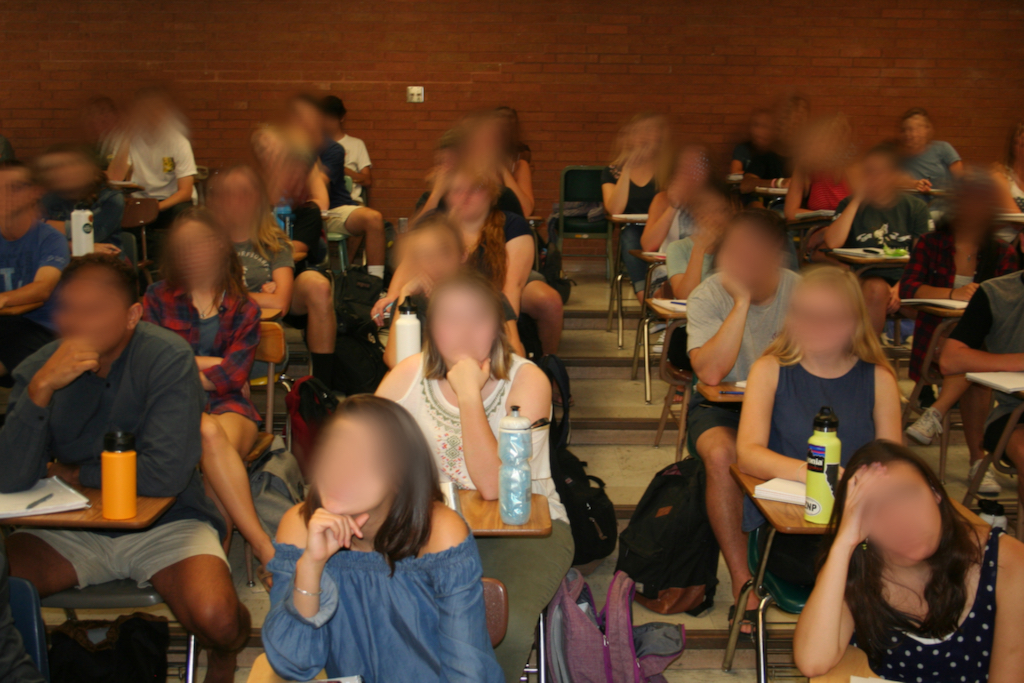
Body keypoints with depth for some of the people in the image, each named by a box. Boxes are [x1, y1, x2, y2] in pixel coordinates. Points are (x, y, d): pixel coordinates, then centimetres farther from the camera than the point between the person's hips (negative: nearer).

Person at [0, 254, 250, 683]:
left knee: (216, 617, -28)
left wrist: (74, 475, -9)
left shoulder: (168, 358, -16)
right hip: (73, 528, 3)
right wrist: (42, 389, -27)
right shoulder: (38, 370, -5)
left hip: (165, 523, -3)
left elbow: (165, 474, -23)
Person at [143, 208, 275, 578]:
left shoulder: (243, 309, 14)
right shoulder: (158, 298, 15)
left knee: (221, 441, -37)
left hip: (229, 405, 1)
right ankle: (263, 545, -39)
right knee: (208, 434, -37)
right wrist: (214, 363, 1)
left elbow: (233, 376, 1)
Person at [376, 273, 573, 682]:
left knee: (507, 629, -30)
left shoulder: (527, 381, -12)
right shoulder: (408, 376, -1)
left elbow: (494, 486, -22)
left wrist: (469, 394, -24)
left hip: (523, 527, -2)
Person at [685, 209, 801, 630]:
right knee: (722, 454, -34)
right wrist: (742, 300, -27)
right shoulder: (708, 297, -12)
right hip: (721, 405, -1)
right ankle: (741, 579, -20)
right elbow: (710, 373, -27)